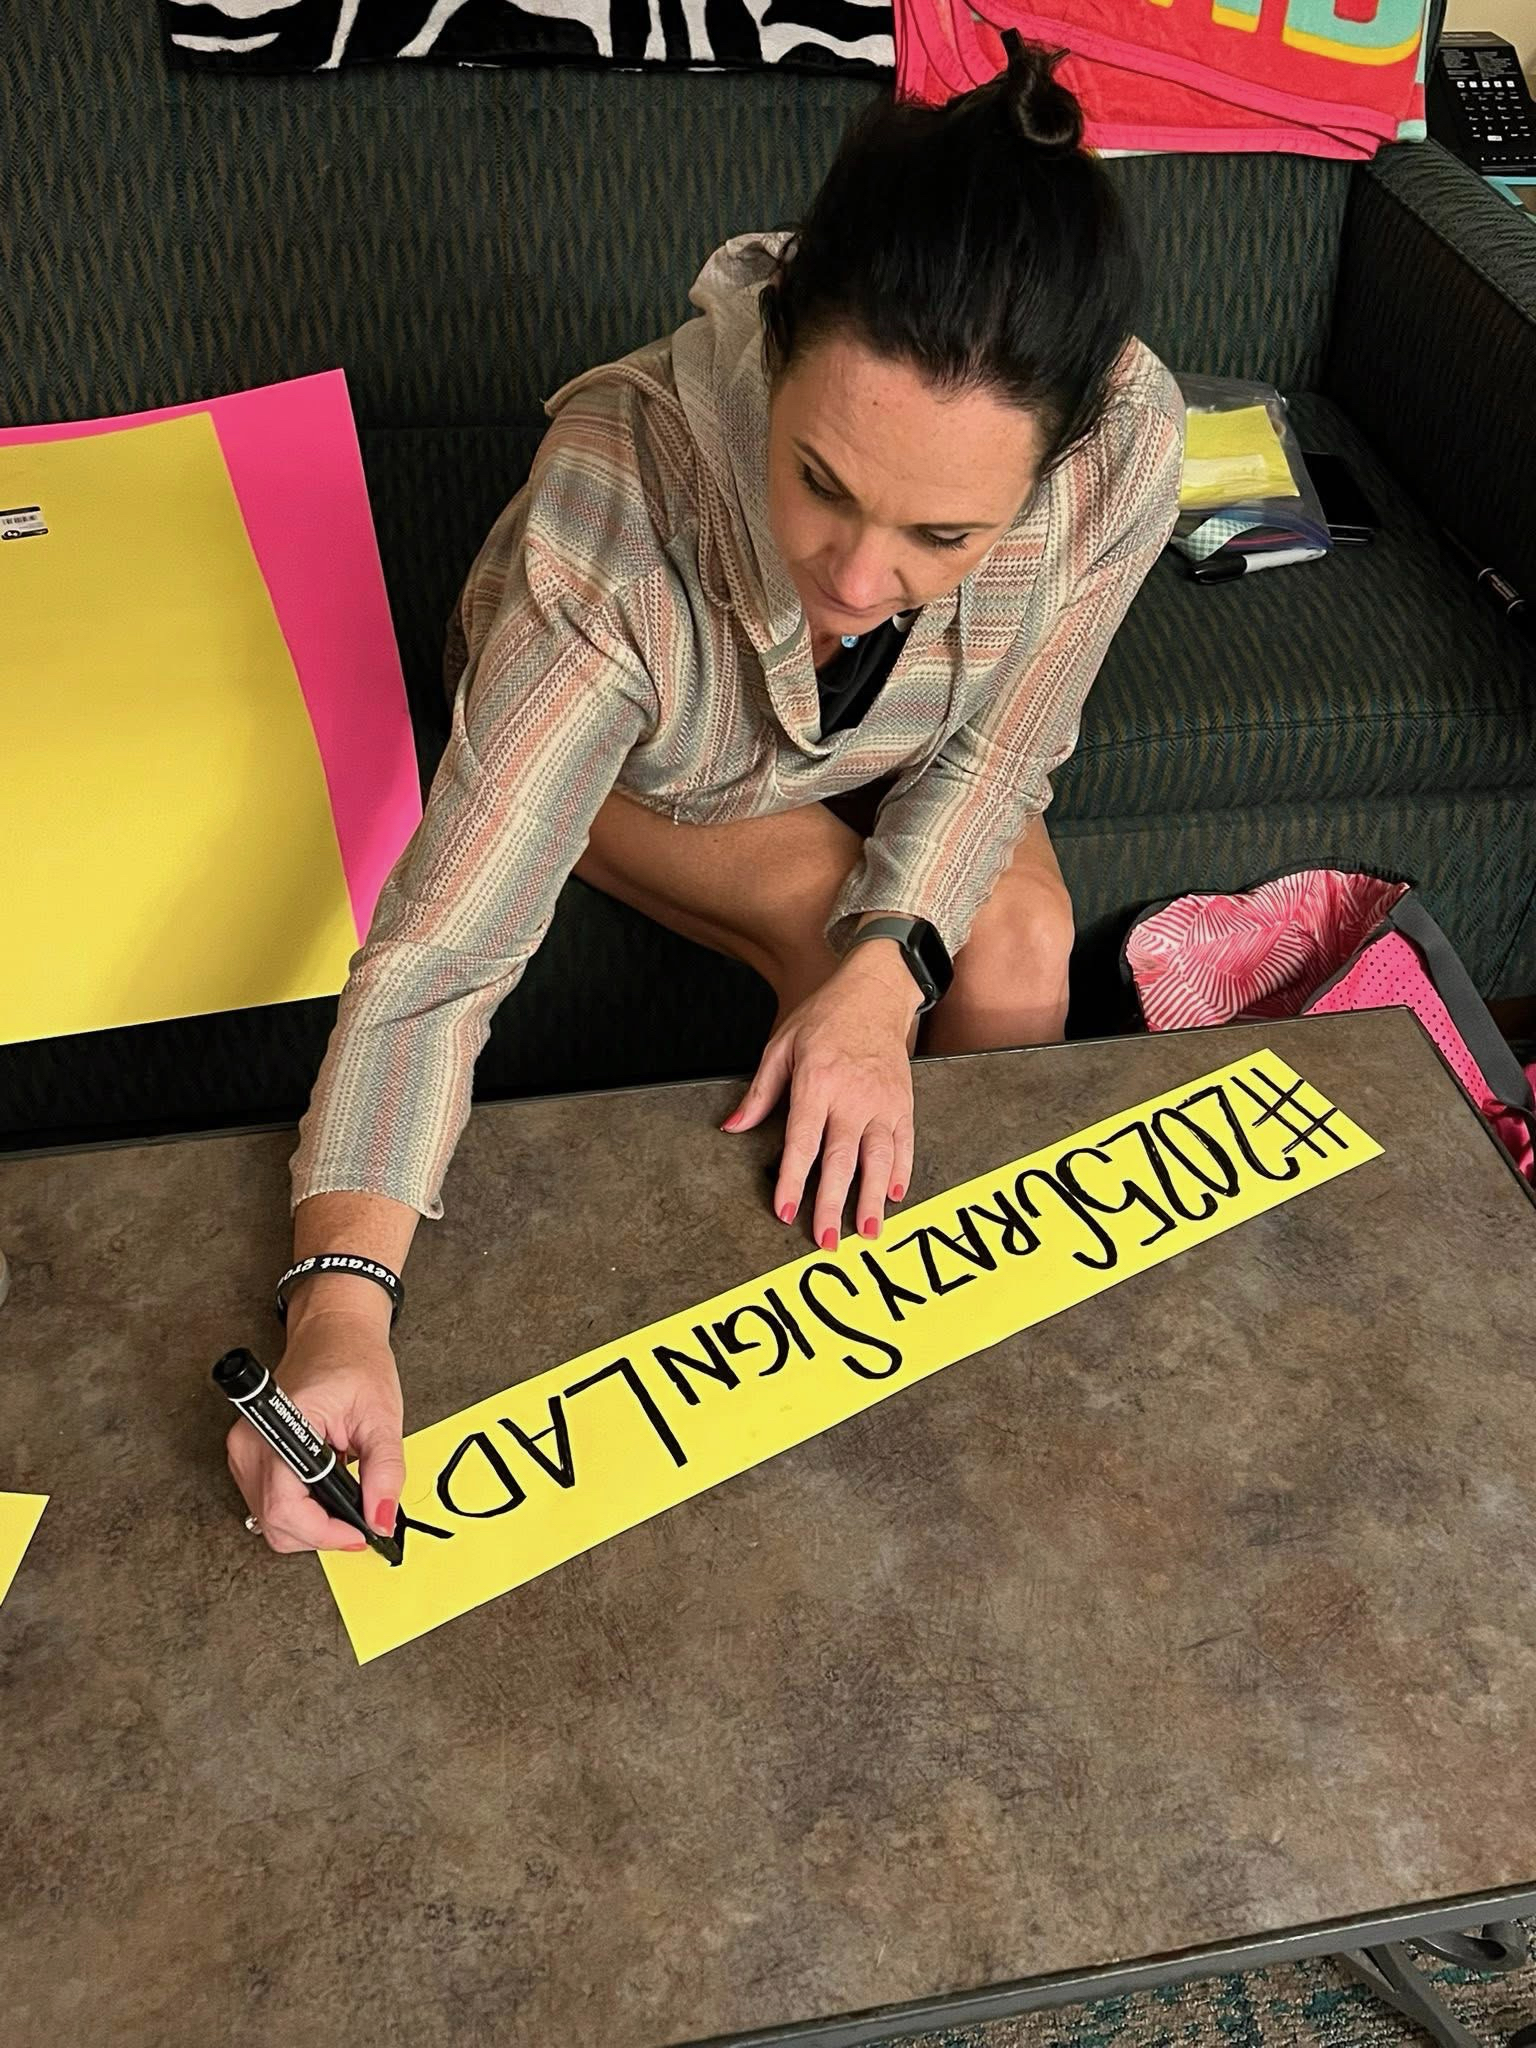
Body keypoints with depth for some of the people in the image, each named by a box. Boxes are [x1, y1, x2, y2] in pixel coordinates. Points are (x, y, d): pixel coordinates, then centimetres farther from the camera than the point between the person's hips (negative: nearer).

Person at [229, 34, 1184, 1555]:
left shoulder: (1125, 449, -35)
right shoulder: (618, 502, -44)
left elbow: (999, 747, -17)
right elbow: (446, 944, -42)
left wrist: (888, 973, -32)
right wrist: (341, 1302, -51)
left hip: (891, 759, 3)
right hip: (621, 755, -2)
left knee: (1019, 956, -19)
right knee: (829, 925, -25)